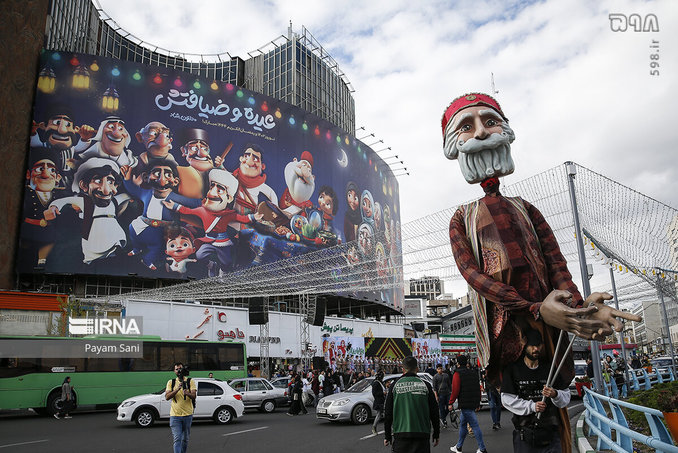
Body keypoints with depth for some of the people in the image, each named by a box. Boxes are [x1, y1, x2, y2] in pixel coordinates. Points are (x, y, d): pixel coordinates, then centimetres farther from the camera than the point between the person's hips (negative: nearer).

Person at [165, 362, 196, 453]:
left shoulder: (190, 381, 2)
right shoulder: (171, 382, 5)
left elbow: (193, 396, -9)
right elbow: (167, 397, -6)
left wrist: (187, 393, -32)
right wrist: (177, 389, -21)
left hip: (188, 415, 1)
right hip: (175, 415, -1)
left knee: (185, 439, 12)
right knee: (177, 439, -8)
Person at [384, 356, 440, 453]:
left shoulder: (395, 385, 2)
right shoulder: (425, 385, 2)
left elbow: (388, 413, 4)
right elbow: (434, 413, 6)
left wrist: (387, 436, 12)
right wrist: (436, 434, 16)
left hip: (400, 435, 0)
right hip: (422, 435, 0)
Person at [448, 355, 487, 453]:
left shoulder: (457, 374, -8)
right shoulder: (474, 372, 13)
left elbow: (455, 390, -15)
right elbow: (478, 389, 15)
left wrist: (451, 403, -7)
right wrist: (478, 403, 21)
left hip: (465, 404, -7)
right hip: (473, 403, 7)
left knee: (474, 425, -5)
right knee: (463, 424, 16)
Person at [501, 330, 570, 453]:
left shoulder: (551, 368, 10)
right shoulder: (513, 370, 1)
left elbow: (566, 397, 10)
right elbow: (507, 399, -3)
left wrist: (555, 394, -12)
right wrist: (531, 406, -12)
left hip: (550, 433, 2)